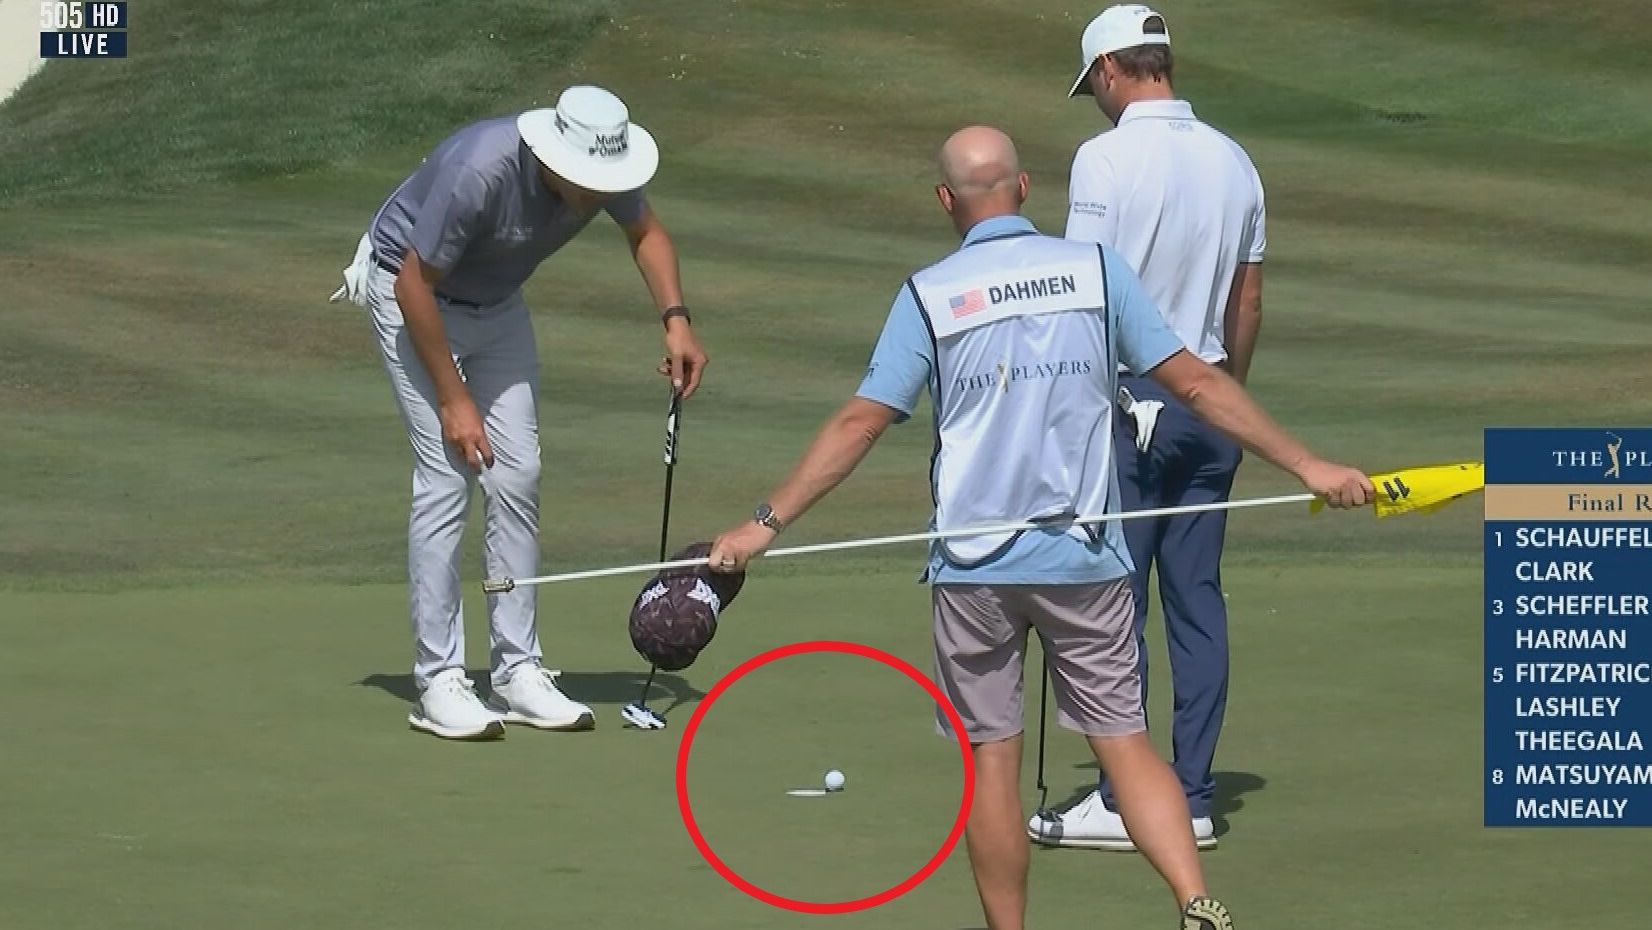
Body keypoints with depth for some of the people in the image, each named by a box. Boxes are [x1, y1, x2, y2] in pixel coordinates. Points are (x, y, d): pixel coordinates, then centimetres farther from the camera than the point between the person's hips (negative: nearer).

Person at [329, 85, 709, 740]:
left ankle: (518, 671, 5)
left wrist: (675, 319, -11)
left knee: (516, 476, 0)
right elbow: (417, 284, -27)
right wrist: (453, 399, -21)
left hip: (497, 304, 6)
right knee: (446, 476, -14)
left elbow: (645, 231, 4)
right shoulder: (479, 171, -38)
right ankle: (438, 682, -11)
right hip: (411, 295, -6)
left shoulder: (605, 170, -20)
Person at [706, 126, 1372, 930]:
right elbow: (1195, 382, 0)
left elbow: (859, 423, -5)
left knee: (991, 757, 6)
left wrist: (765, 525, 0)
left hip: (974, 565, -1)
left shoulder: (928, 295, -3)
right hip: (1086, 560, 1)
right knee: (1124, 742, 4)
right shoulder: (1096, 269, 1)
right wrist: (1306, 466, 6)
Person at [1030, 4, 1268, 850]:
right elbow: (1248, 301, 14)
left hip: (1128, 399, -6)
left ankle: (1122, 801, -1)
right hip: (1208, 401, 6)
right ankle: (1191, 800, 9)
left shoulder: (1106, 159, -12)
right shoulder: (1233, 161, 7)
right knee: (1197, 599, 8)